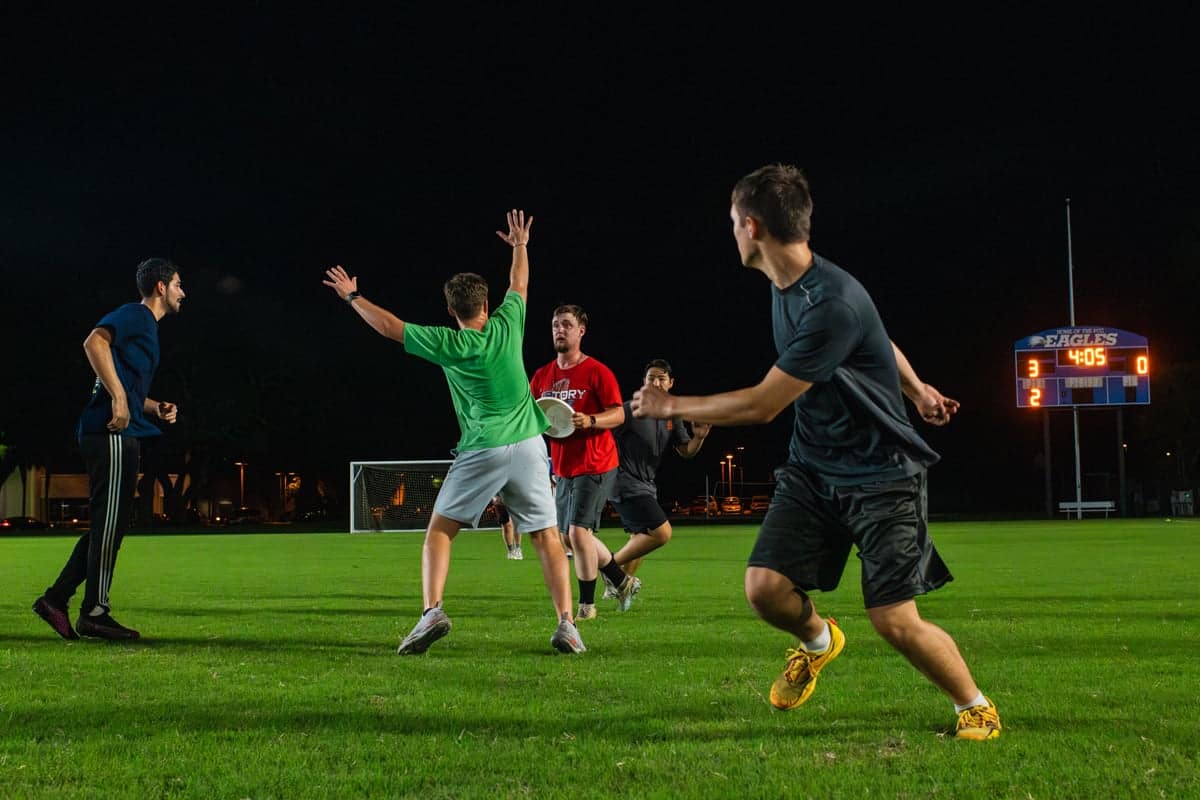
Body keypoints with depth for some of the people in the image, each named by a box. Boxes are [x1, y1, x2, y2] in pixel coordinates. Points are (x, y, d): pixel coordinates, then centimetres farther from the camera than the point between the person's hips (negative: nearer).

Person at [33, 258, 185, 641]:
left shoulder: (146, 326, 26)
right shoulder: (134, 314, -3)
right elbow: (94, 342, -22)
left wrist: (155, 408, 16)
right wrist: (118, 397, -26)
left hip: (120, 435, 10)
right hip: (111, 433, -10)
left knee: (108, 523, 10)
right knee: (109, 521, -8)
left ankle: (56, 599, 11)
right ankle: (95, 613, -5)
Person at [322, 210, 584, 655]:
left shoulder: (448, 344, -3)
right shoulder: (507, 326, 4)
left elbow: (389, 326, 7)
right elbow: (519, 285, 24)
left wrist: (352, 297, 21)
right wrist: (520, 246, 40)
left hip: (482, 451, -3)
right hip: (528, 447, 3)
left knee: (440, 530, 7)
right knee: (546, 537, 4)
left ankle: (432, 612, -11)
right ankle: (566, 625, -7)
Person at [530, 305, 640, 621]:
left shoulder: (597, 372, -8)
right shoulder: (542, 376, 9)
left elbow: (618, 415, -10)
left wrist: (589, 421, -27)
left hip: (594, 467, -7)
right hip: (563, 469, 7)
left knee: (578, 530, -15)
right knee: (575, 535, 14)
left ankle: (587, 604, -3)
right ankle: (624, 582, 32)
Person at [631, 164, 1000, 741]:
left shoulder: (833, 304, -28)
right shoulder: (784, 286, 2)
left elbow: (762, 405, -23)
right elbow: (878, 336, 20)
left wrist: (671, 406, -10)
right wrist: (916, 389, 35)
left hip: (879, 473, -7)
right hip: (812, 467, 7)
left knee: (894, 621, -10)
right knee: (765, 589, -8)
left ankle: (975, 708, 15)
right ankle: (818, 641, 26)